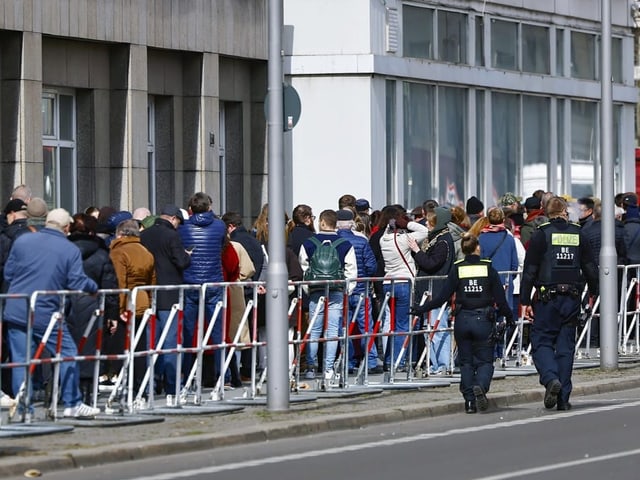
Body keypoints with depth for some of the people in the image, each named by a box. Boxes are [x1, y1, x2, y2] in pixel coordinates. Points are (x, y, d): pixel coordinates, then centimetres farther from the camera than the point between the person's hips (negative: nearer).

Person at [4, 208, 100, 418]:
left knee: (20, 359, 8)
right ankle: (72, 404, 14)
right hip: (46, 313, -2)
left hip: (16, 311, 2)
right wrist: (95, 288, 11)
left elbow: (8, 273, 8)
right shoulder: (71, 250, -4)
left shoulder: (22, 241, 2)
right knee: (67, 354, 12)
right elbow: (78, 283, -9)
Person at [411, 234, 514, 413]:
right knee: (485, 360, 6)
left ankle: (469, 401, 3)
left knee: (466, 362, 11)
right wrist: (509, 317, 16)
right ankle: (481, 386, -23)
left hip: (462, 321, 1)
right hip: (484, 320, -1)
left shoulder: (457, 270, 0)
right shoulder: (488, 269, -1)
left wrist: (422, 309, 8)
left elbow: (443, 296, -2)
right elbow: (500, 298, 1)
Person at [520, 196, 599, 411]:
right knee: (566, 345, 6)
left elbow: (530, 270, -6)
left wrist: (526, 300, -2)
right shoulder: (577, 234, 7)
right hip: (572, 297, 3)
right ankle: (563, 398, 5)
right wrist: (593, 291, 28)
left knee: (541, 341, 4)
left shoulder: (541, 234, -3)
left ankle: (550, 378, -22)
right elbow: (590, 267, 12)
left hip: (547, 296, -3)